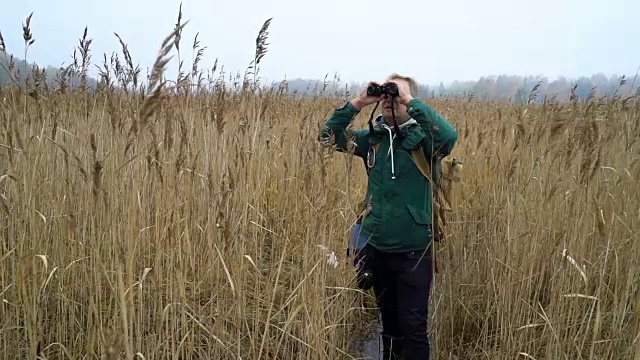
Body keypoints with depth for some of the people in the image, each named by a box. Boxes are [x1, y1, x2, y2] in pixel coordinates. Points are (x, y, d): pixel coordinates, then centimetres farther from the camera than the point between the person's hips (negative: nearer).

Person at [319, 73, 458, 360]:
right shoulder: (373, 137, 3)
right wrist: (357, 103, -11)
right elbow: (329, 136, 0)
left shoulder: (422, 137, -9)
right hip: (377, 247, 5)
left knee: (413, 325, 2)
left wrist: (410, 101, -26)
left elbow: (449, 136, -30)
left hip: (413, 250, -4)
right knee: (388, 320, 21)